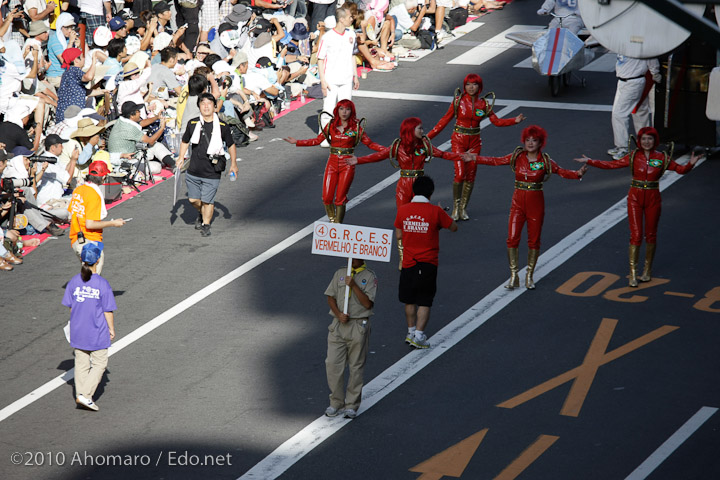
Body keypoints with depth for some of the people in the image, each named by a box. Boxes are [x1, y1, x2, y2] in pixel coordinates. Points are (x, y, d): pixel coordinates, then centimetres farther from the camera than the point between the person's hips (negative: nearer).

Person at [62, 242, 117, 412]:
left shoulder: (74, 282, -3)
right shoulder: (102, 284, -16)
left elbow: (70, 307, 4)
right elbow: (108, 311, -11)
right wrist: (111, 329, 2)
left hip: (78, 331, 5)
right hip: (97, 332, -5)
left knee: (81, 364, 14)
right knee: (99, 364, 7)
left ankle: (80, 397, 16)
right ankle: (85, 395, -4)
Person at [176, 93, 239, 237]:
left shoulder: (222, 126, -5)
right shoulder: (193, 124, 1)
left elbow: (230, 145, 9)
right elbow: (185, 141, 17)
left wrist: (233, 163, 10)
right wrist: (181, 157, 7)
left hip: (212, 173, -3)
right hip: (193, 171, 3)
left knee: (207, 201, -1)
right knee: (194, 199, 11)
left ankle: (206, 224, 21)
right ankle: (201, 214, 42)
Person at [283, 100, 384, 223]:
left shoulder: (356, 127, -2)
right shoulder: (331, 125, 4)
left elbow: (370, 143, 0)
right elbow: (317, 140, 11)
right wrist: (296, 142, 9)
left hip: (347, 166, -3)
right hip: (332, 163, 3)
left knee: (340, 199, -4)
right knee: (327, 198, -2)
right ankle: (332, 220, 22)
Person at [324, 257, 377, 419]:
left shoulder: (370, 277, -1)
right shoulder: (340, 273, 11)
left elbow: (367, 303, -9)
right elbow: (331, 297, 9)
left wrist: (353, 285, -16)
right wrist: (339, 314, -8)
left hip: (358, 326, -3)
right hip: (338, 325, 3)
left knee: (356, 367, 3)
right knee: (333, 364, -1)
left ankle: (352, 405, 13)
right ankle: (336, 403, 11)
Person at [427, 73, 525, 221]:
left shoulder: (483, 104, 1)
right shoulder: (458, 101, -6)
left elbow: (496, 121, 5)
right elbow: (445, 120, -1)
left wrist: (515, 121, -8)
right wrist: (429, 136, -3)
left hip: (474, 141, 3)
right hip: (459, 140, -3)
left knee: (470, 176, 4)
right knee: (460, 174, -13)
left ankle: (463, 208, 17)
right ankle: (455, 207, 3)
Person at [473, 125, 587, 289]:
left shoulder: (545, 161, -2)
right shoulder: (517, 157, 1)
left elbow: (562, 172, -5)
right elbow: (495, 161, 5)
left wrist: (578, 174, -23)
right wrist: (475, 158, 1)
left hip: (536, 202, -1)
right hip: (518, 201, 1)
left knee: (534, 240, 4)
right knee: (512, 238, -6)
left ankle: (529, 277, 17)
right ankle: (514, 277, 3)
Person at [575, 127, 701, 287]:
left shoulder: (662, 158, -1)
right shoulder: (634, 156, -1)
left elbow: (681, 169, -3)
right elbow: (611, 164, 2)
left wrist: (691, 164, -24)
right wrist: (589, 162, -2)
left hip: (653, 199, 1)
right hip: (635, 198, -1)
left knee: (651, 235, 11)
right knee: (636, 236, -6)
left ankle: (647, 270, 27)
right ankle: (632, 274, -1)